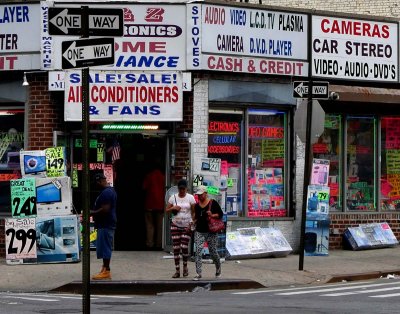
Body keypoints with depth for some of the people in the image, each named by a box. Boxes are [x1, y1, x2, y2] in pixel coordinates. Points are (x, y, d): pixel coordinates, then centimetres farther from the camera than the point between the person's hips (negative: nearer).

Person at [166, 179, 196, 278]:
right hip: (175, 225, 2)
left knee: (184, 246, -14)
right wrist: (173, 208, -13)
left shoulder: (190, 197, -1)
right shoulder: (173, 197, 5)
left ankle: (185, 267, 9)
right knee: (176, 248, -1)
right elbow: (167, 210, 8)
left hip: (187, 226, -2)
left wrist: (191, 224, -11)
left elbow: (194, 212, -2)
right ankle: (177, 270, 4)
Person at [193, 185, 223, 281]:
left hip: (211, 232, -3)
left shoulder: (213, 203, -3)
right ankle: (198, 273, -13)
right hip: (199, 232, 4)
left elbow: (220, 214, -1)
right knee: (198, 251, -12)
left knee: (213, 251, 4)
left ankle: (218, 269, 31)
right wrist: (193, 223, 6)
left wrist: (212, 215, -17)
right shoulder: (197, 206, 11)